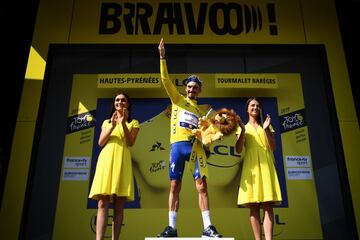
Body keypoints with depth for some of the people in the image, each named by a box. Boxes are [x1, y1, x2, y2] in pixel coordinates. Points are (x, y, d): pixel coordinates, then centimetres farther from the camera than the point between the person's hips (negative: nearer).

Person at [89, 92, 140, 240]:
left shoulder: (133, 123, 15)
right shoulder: (106, 122, 22)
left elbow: (130, 143, 0)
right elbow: (100, 143, 8)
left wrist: (123, 124, -11)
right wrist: (112, 126, -6)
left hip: (122, 162, -1)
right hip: (106, 160, 2)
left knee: (119, 206, -5)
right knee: (102, 203, -11)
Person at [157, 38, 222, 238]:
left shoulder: (201, 111, 23)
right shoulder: (177, 100, 16)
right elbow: (165, 79, 7)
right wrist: (162, 57, 0)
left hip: (195, 146, 1)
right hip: (178, 145, -1)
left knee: (202, 185, -5)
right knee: (175, 186, -1)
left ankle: (208, 227, 0)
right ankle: (172, 227, 6)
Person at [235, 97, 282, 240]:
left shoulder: (267, 126, 18)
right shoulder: (243, 127, 14)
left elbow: (273, 147, 4)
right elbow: (238, 150, 1)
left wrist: (266, 129, -6)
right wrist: (243, 131, -9)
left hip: (266, 166, 1)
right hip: (251, 167, -1)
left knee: (268, 206, -8)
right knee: (253, 206, -5)